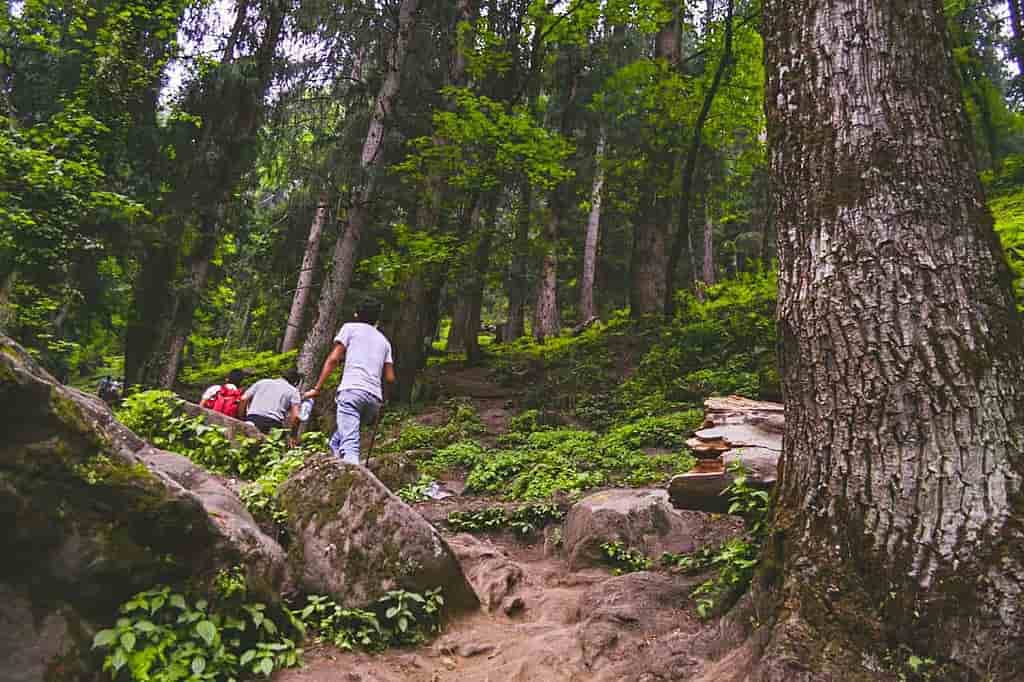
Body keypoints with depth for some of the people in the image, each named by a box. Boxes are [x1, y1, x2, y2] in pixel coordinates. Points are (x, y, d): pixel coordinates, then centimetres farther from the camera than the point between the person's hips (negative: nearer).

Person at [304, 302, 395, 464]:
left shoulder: (350, 327, 15)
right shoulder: (384, 340, 26)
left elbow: (333, 359, 4)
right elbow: (390, 378, 18)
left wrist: (317, 388, 7)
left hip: (351, 391, -5)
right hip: (375, 398, 5)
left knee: (349, 445, -17)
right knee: (336, 441, 18)